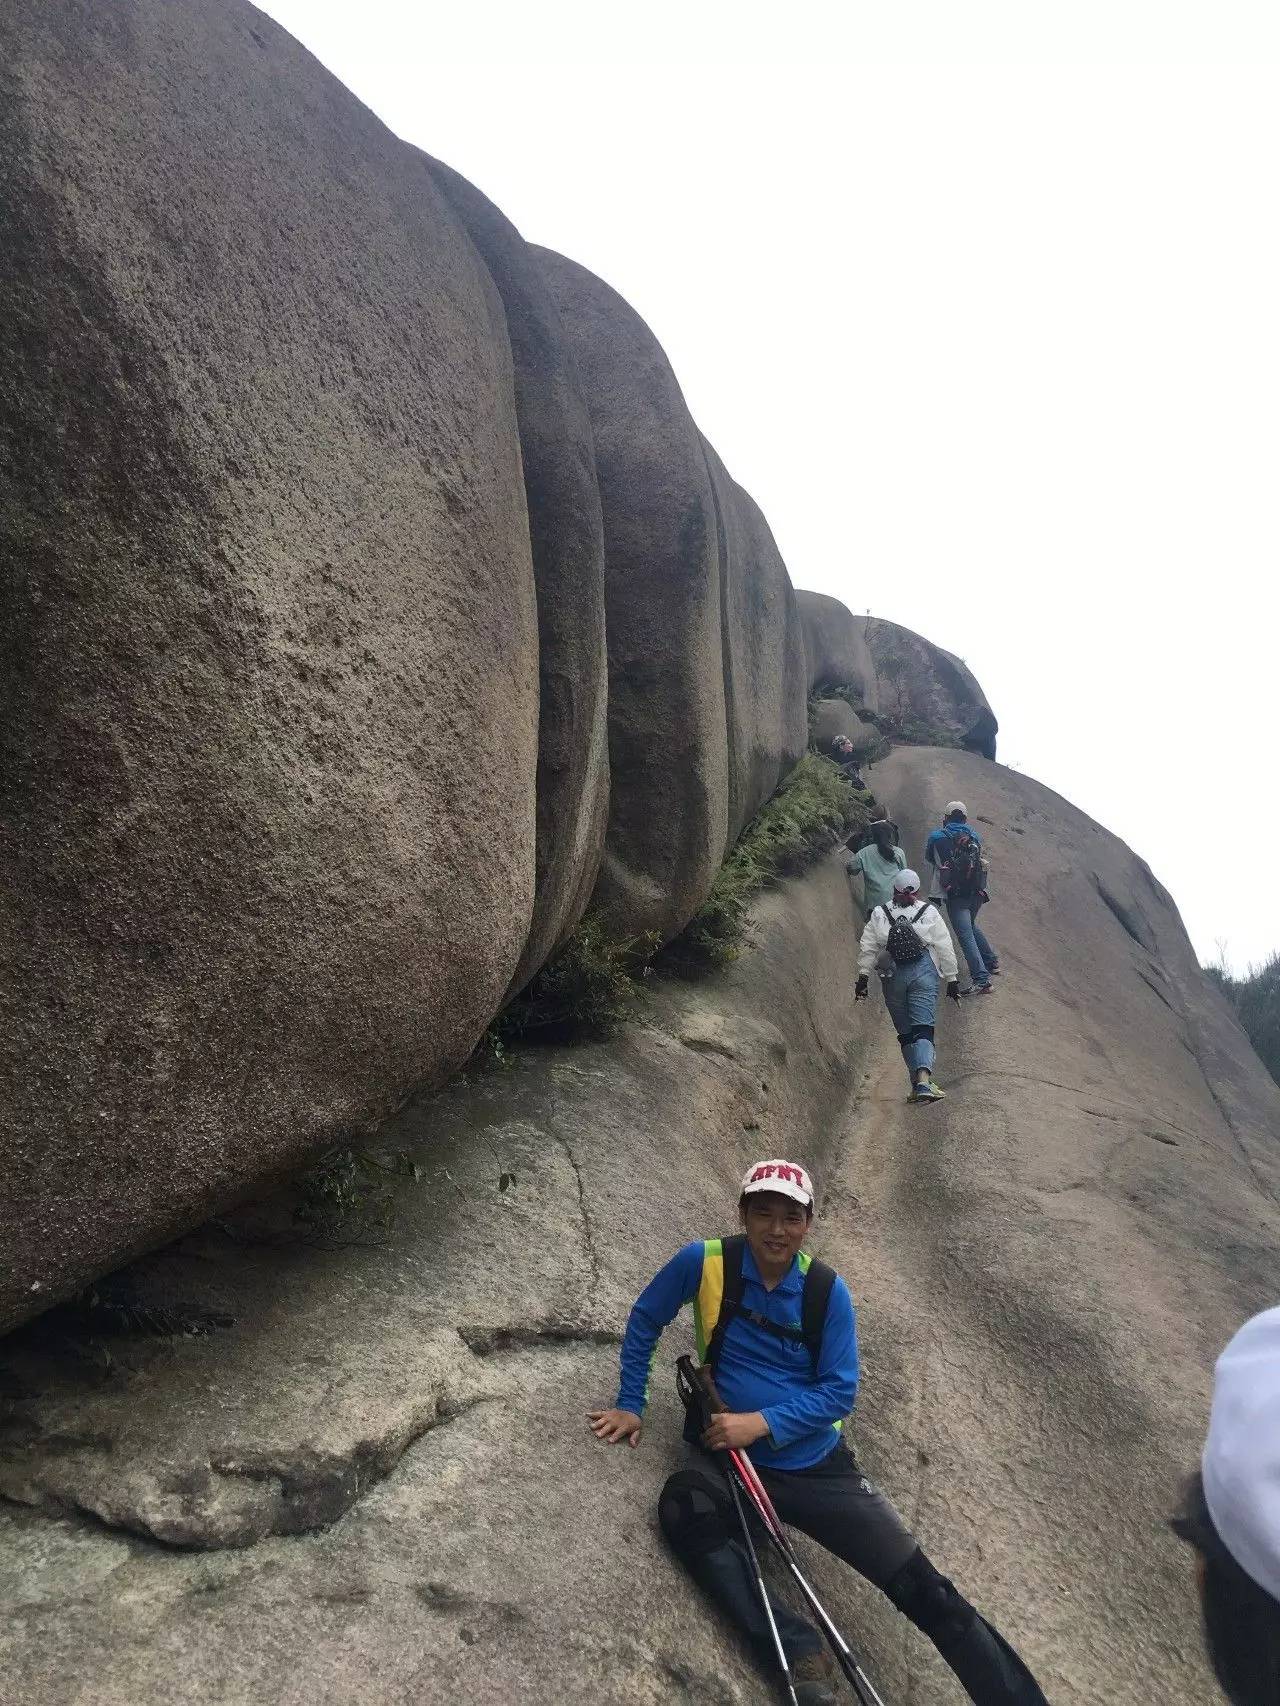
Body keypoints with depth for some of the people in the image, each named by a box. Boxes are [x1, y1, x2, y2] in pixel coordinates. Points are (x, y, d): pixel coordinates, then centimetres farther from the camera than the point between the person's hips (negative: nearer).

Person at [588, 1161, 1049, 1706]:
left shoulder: (827, 1290, -10)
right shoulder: (704, 1263, -13)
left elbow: (839, 1390, -8)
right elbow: (644, 1321, 2)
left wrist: (763, 1423, -20)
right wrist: (631, 1404, 0)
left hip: (820, 1468, 1)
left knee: (926, 1592, -8)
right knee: (681, 1504, -34)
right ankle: (799, 1651, -30)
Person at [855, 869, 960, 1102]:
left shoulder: (879, 915, 4)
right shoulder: (929, 912, 1)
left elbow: (867, 949, 0)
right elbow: (945, 948, 1)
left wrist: (863, 977, 4)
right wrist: (952, 979, 8)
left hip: (893, 977, 2)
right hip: (924, 974, -1)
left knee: (905, 1033, 10)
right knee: (923, 1028, -8)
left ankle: (918, 1084, 11)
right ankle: (923, 1079, -27)